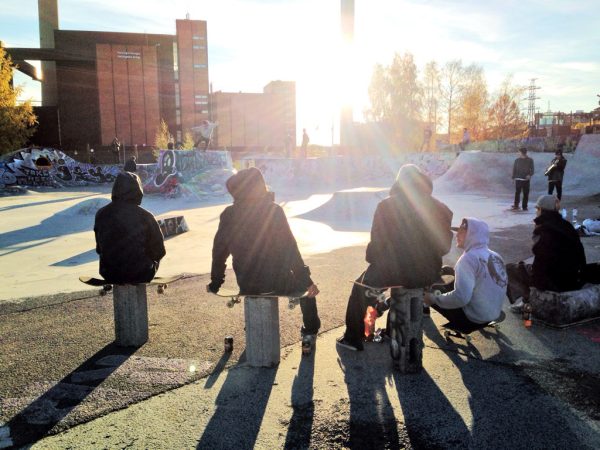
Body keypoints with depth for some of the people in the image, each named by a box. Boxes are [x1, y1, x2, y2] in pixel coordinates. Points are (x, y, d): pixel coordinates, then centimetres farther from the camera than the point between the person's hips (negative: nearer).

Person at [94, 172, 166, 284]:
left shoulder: (101, 214, -9)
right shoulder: (145, 216, -19)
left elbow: (99, 249, 3)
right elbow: (159, 252, -10)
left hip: (110, 275, 3)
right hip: (140, 274, -3)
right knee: (154, 258, 28)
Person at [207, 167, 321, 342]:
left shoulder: (228, 215, -5)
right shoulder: (273, 211, -15)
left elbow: (219, 251, 2)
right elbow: (290, 248, -16)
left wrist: (215, 284, 15)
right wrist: (306, 280, -10)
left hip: (247, 285, 4)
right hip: (278, 282, -3)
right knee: (306, 287, 27)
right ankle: (310, 331, 32)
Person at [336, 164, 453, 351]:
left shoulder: (386, 206, -10)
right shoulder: (441, 208, 1)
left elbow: (376, 243, -7)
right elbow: (444, 246, 7)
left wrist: (371, 259, 14)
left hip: (395, 272, -4)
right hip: (429, 273, 4)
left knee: (361, 285, 24)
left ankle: (353, 338, 30)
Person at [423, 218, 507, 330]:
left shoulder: (469, 258, -21)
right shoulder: (495, 256, 4)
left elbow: (461, 297, -29)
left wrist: (434, 299, -14)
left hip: (473, 319, -8)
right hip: (493, 314, 8)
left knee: (427, 296, 4)